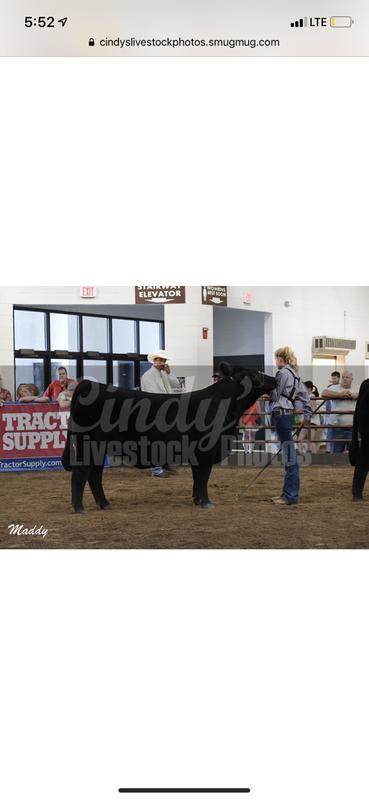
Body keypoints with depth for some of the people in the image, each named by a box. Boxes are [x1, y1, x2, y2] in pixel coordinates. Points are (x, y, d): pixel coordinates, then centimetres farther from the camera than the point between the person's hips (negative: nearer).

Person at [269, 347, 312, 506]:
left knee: (290, 457, -8)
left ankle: (291, 496, -6)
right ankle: (288, 492, 22)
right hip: (289, 414, 10)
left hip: (281, 414, -10)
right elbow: (304, 394, 17)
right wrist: (307, 413, 18)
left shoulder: (283, 373, -11)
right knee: (288, 456, 15)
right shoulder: (295, 374, 16)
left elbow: (276, 395, -10)